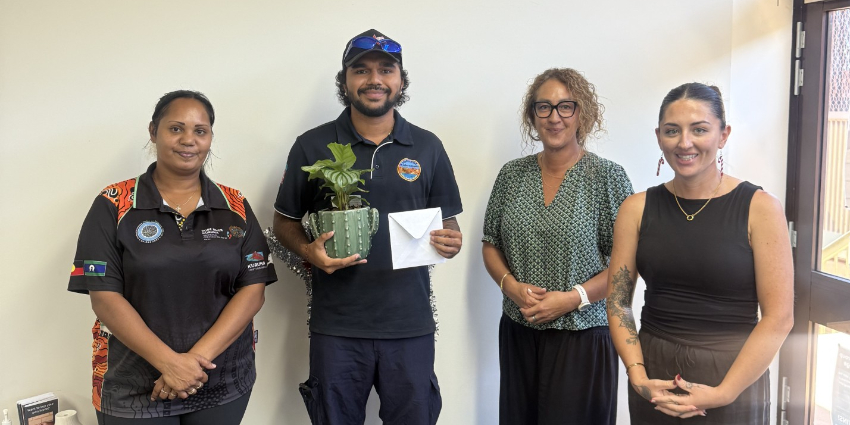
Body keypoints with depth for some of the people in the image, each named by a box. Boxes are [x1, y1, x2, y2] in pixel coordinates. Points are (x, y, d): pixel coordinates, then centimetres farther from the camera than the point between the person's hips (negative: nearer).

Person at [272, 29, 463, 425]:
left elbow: (447, 224, 12)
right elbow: (285, 221, 7)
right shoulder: (312, 146, 0)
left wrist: (451, 242, -10)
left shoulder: (428, 147, 5)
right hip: (336, 326, -1)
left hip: (410, 323, 1)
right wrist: (310, 252, -13)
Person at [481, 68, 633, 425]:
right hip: (518, 334, 4)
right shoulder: (512, 174, 5)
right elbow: (491, 245, 11)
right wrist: (511, 285, -7)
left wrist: (573, 298, -17)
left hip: (582, 339, -3)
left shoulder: (607, 177, -6)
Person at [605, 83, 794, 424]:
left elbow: (779, 317, -10)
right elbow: (618, 301, 0)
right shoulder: (637, 209, -1)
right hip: (654, 376, 2)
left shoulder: (760, 208, -8)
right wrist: (638, 377, -10)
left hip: (734, 381, -2)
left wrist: (723, 393, -15)